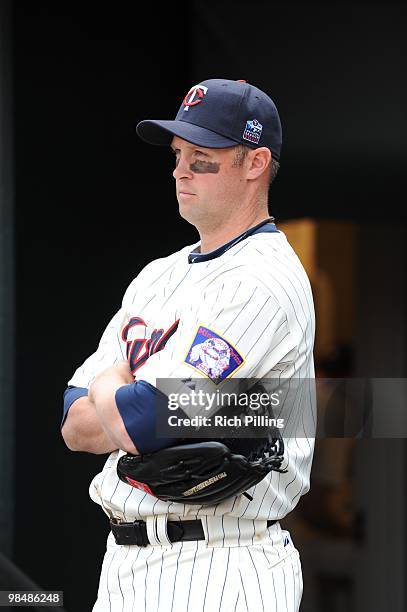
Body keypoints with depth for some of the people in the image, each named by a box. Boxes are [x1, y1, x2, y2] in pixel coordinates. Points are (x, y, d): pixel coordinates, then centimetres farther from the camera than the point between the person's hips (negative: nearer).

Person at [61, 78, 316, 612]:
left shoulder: (266, 282, -14)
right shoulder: (158, 276, 16)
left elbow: (135, 425, -21)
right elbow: (74, 428, 10)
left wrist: (109, 386, 1)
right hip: (123, 564, 8)